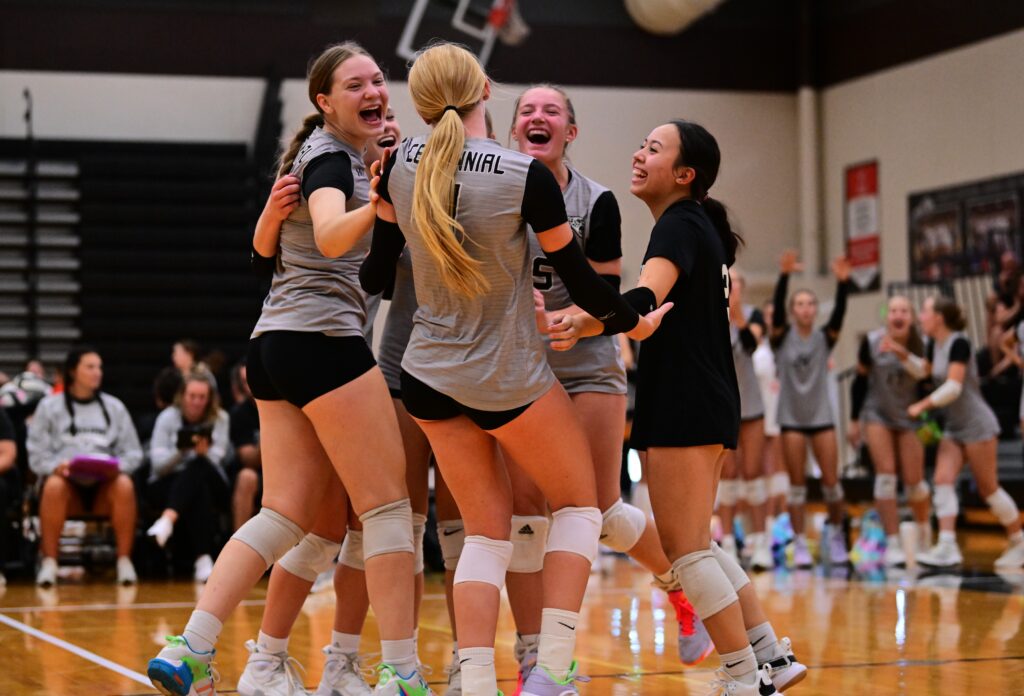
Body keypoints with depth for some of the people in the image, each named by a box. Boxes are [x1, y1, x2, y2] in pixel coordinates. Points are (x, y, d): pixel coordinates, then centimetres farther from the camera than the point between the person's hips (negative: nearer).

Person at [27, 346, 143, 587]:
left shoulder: (114, 407, 18)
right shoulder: (50, 407, 14)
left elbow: (133, 452, 11)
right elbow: (37, 454, 5)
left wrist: (118, 466, -12)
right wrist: (57, 466, -17)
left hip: (104, 484, 1)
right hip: (66, 480, -1)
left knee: (125, 485, -34)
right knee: (53, 485, -37)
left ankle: (124, 561, -28)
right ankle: (48, 562, -30)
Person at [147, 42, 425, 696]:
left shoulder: (315, 153, 19)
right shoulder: (331, 157, -8)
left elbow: (265, 246, 28)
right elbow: (330, 236, -29)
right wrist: (375, 206, -47)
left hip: (274, 346, 9)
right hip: (324, 339, -9)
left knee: (286, 515, 5)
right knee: (388, 503, -5)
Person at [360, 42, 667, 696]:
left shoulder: (402, 162, -4)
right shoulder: (526, 176, -16)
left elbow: (378, 266, 7)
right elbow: (578, 277, -7)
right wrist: (632, 322, 10)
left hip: (429, 375, 5)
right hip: (509, 378, -4)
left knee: (486, 528, 12)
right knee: (578, 503, 15)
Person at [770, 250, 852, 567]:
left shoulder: (824, 339, 3)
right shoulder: (783, 338, -1)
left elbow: (839, 314, -14)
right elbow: (776, 309, -18)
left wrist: (842, 282, -31)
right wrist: (784, 276, -34)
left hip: (821, 417, 1)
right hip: (791, 418, -1)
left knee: (831, 482, 0)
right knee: (797, 484, 1)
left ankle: (836, 533, 21)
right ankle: (800, 545, 6)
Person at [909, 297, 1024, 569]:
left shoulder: (958, 343, -18)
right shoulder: (934, 345, 8)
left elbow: (953, 387, -24)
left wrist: (922, 406, -22)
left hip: (976, 424, -8)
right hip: (954, 427, 8)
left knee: (988, 488, 0)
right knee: (943, 480, -8)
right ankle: (947, 546, -15)